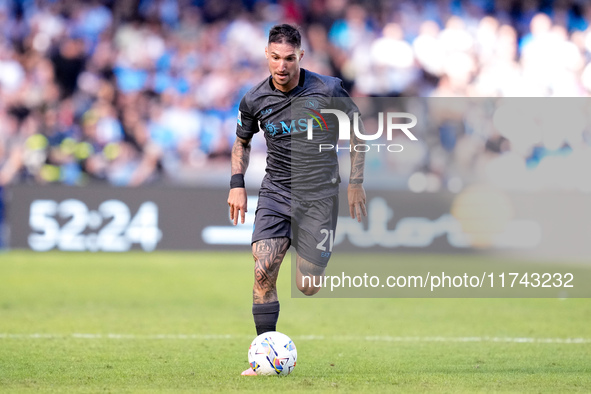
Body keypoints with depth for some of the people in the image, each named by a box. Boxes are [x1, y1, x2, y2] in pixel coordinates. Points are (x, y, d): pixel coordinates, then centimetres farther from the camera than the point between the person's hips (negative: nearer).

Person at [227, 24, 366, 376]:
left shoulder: (328, 90, -10)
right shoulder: (255, 101, -2)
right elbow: (242, 141, 17)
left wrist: (356, 182, 2)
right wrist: (237, 184, 5)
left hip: (319, 194, -2)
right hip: (276, 192, 2)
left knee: (308, 288, -2)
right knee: (263, 272, -17)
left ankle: (313, 259, 35)